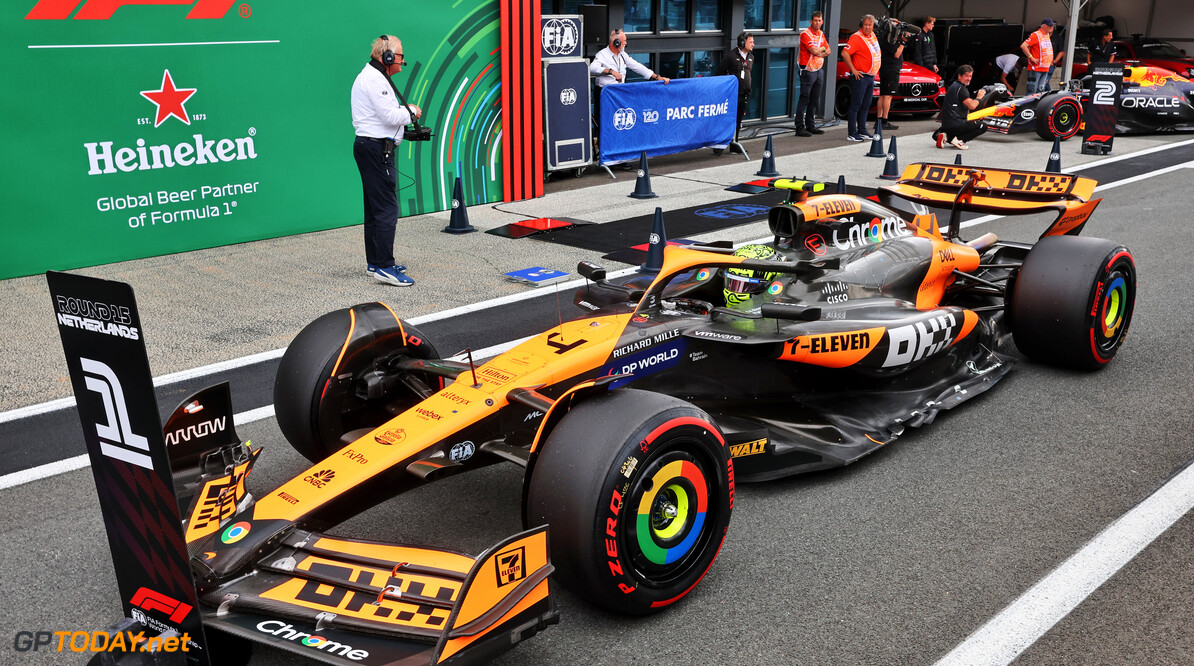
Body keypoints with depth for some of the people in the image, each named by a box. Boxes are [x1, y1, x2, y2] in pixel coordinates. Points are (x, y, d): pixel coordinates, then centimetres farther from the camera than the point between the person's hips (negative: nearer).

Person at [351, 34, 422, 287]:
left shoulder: (373, 77, 21)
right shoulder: (373, 80, -14)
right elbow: (390, 116, -20)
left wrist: (406, 112, 7)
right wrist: (412, 111, -3)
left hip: (372, 149, 12)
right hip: (376, 149, -12)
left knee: (375, 208, 15)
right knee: (387, 209, -12)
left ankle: (374, 263, 22)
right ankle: (384, 267, -11)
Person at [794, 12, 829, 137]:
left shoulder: (821, 34, 14)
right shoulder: (805, 34, -11)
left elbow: (828, 50, 17)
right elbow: (814, 50, -21)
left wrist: (820, 53, -5)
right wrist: (822, 49, 0)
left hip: (819, 69, 8)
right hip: (808, 70, -8)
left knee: (814, 99, 11)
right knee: (804, 98, -7)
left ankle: (810, 126, 18)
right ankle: (799, 128, -6)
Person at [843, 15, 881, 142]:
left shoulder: (872, 35, 12)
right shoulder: (857, 37, -15)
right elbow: (845, 53, -24)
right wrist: (853, 70, -20)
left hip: (871, 77, 9)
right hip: (860, 77, -8)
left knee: (865, 106, 12)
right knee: (856, 105, -6)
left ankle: (862, 131, 20)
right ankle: (852, 133, -4)